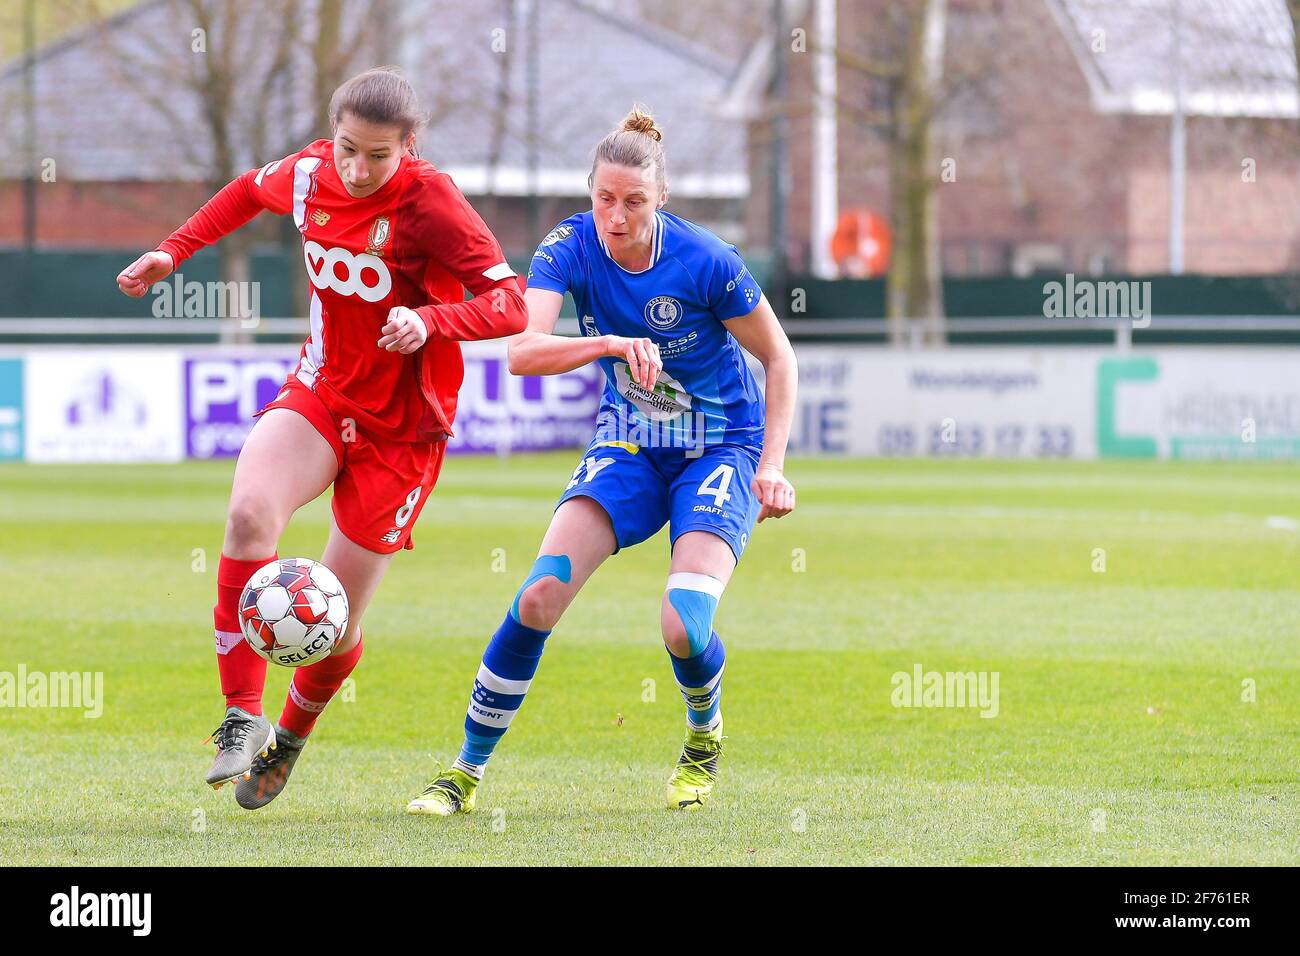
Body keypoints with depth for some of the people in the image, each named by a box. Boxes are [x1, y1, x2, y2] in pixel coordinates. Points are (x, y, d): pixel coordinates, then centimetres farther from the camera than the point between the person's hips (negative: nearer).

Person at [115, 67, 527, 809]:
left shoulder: (430, 201, -20)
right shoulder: (311, 173, -3)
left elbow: (511, 305, -23)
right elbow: (251, 191, 22)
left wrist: (431, 319, -39)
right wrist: (174, 252, 16)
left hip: (401, 427, -4)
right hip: (320, 393, 4)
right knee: (250, 511, -29)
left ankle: (290, 739, 34)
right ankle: (243, 718, -20)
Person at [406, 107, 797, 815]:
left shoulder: (706, 263, -20)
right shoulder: (570, 248, -14)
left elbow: (779, 359, -6)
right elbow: (520, 352, -29)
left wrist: (771, 465, -12)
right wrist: (612, 343, -43)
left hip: (721, 453, -3)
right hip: (627, 448, 3)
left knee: (683, 629, -23)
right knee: (539, 598, -18)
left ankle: (705, 732, 13)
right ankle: (467, 770, -3)